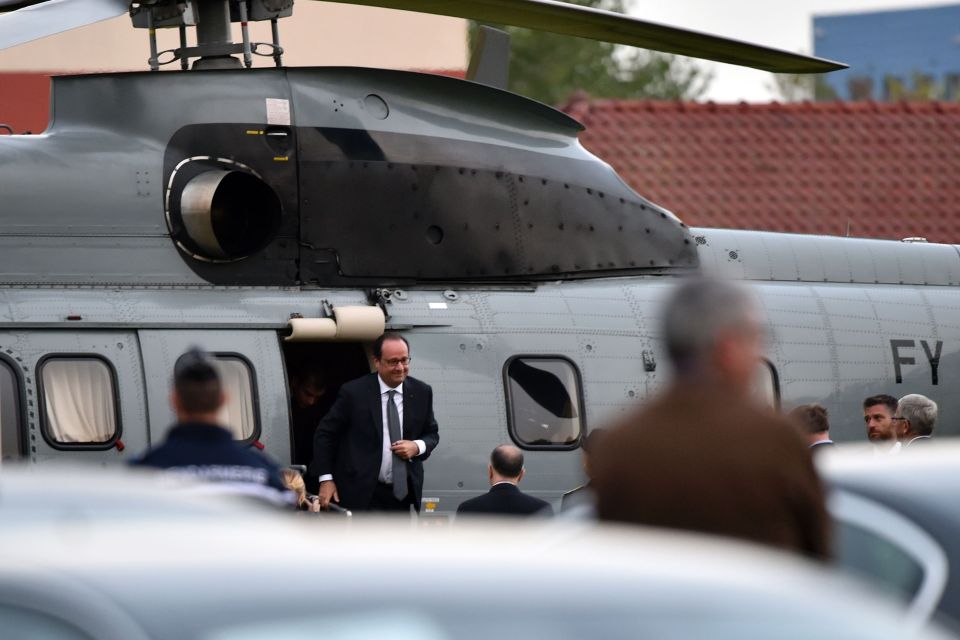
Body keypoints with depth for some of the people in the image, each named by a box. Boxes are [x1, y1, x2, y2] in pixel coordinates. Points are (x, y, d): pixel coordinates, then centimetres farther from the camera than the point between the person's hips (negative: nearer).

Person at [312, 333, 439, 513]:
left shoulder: (421, 392, 3)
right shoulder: (354, 393, -8)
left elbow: (432, 434, 15)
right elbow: (324, 434, -1)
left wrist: (417, 447, -8)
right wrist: (326, 479, -6)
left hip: (402, 493, 4)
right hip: (362, 495, -4)